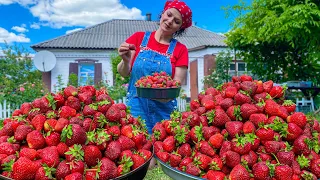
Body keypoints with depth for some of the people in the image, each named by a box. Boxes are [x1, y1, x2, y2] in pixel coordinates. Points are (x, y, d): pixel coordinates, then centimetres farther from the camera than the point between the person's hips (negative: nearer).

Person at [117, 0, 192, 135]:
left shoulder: (180, 50, 0)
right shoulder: (139, 38, 2)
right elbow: (123, 73, 0)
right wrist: (126, 61, -22)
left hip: (163, 112, 0)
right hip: (136, 108, 0)